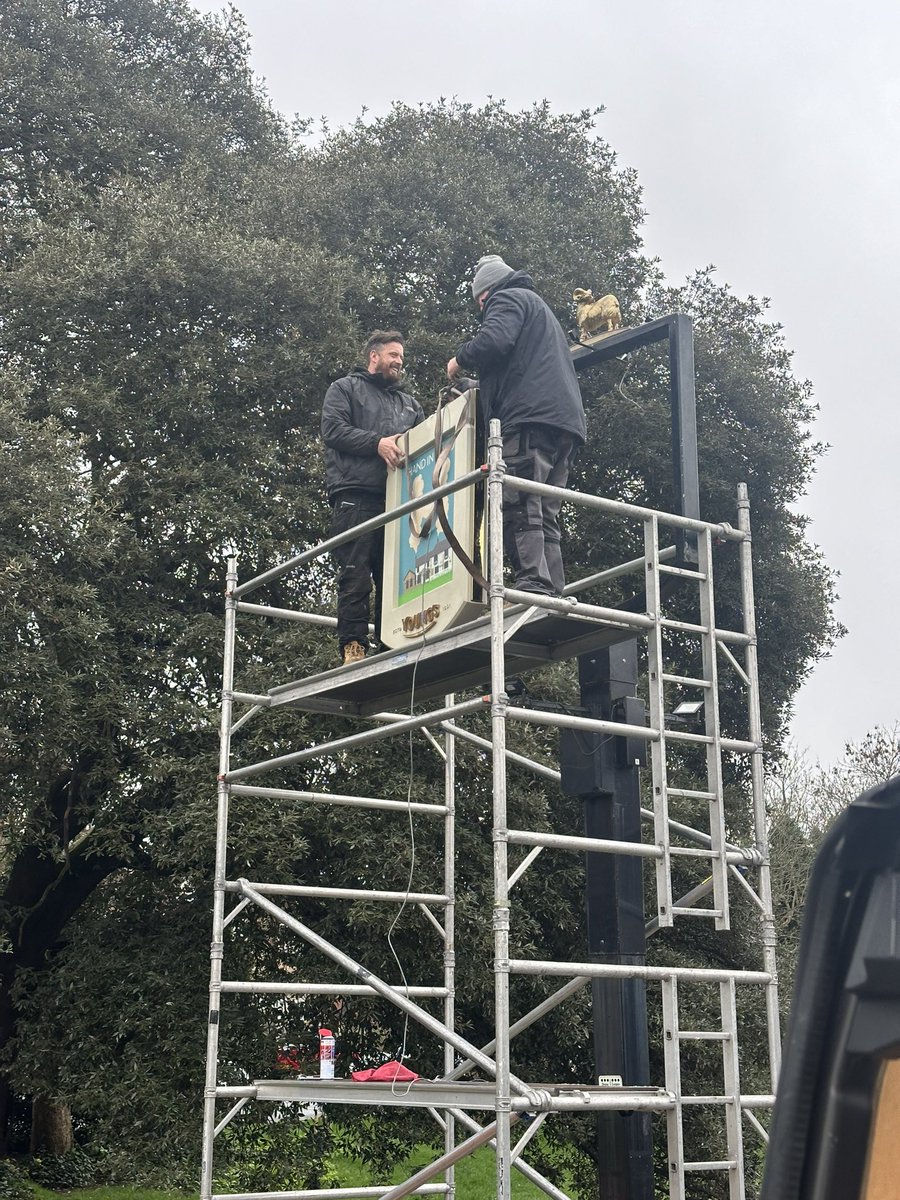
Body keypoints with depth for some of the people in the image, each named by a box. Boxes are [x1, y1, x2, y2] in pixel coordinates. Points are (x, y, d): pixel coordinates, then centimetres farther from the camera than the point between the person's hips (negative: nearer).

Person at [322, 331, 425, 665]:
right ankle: (353, 646, -13)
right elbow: (333, 429, -1)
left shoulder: (409, 404, 31)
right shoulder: (345, 389, 15)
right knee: (355, 576, -11)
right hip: (356, 496, -5)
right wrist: (377, 442, -13)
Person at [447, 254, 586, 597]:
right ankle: (554, 596, -5)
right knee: (544, 515, 3)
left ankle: (534, 587, -29)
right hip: (567, 420, 9)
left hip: (530, 417, -9)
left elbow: (494, 340, -11)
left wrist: (460, 360, 7)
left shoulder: (507, 298, 10)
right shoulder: (540, 307, 39)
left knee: (518, 508, -17)